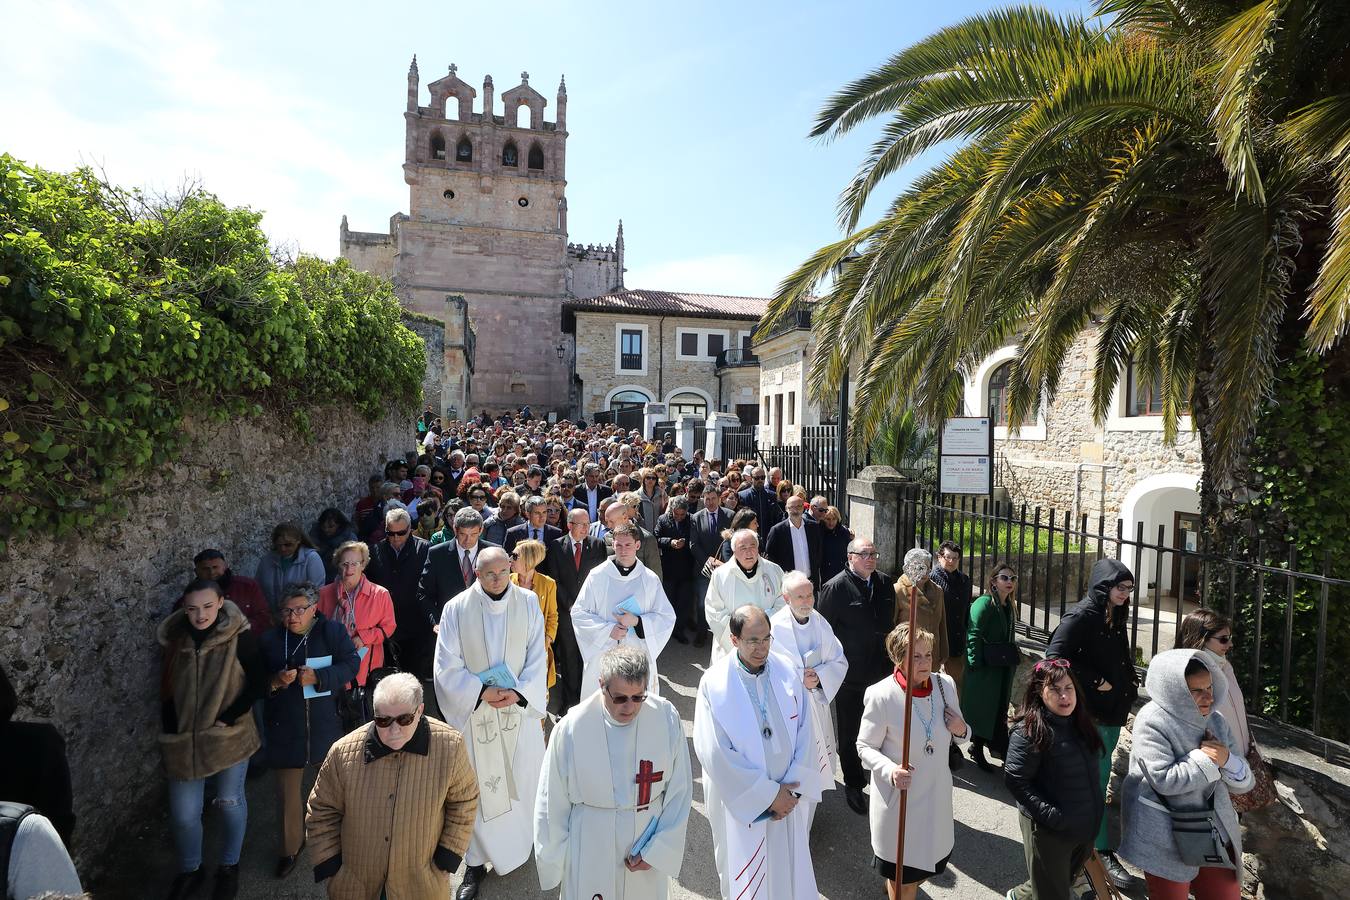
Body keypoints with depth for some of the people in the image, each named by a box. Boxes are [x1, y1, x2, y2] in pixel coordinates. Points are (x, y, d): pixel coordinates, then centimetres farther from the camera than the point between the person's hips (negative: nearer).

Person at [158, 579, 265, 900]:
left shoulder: (239, 636, -15)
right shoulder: (174, 638, -3)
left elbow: (258, 684, -11)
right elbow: (168, 691, 8)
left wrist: (226, 719, -17)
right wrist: (170, 735, 3)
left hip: (230, 738, -3)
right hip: (184, 741, 3)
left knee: (230, 802, 13)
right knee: (182, 815, 9)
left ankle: (230, 866, 38)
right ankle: (189, 870, 38)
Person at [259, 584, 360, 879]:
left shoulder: (333, 631, -8)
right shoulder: (270, 640, -2)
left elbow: (351, 664, -10)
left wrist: (318, 677, -23)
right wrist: (276, 681, -18)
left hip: (327, 722, -1)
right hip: (285, 726, 1)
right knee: (287, 788, 11)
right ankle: (291, 846, 33)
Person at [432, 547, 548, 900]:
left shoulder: (528, 602, -7)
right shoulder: (456, 609, -10)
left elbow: (537, 658, -4)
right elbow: (447, 667, -8)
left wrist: (519, 693, -17)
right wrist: (481, 692, -18)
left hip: (520, 708, 1)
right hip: (475, 712, -1)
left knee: (525, 778, 13)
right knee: (478, 787, 9)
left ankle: (528, 840, 39)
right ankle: (477, 863, 27)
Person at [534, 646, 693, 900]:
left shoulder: (667, 719, -19)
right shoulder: (571, 729, -23)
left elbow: (680, 792, -6)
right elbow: (552, 802, -8)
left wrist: (658, 850, -6)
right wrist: (552, 862, 2)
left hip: (648, 843, 1)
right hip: (590, 852, -1)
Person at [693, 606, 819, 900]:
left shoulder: (786, 669, -9)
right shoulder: (714, 682, -19)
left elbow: (804, 730, -3)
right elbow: (715, 753, -18)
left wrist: (793, 788, -8)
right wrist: (768, 794, -14)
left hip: (787, 795, 3)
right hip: (741, 799, -3)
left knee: (789, 867, 20)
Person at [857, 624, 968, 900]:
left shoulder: (946, 684, -9)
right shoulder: (881, 695, -24)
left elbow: (957, 735, 7)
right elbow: (865, 747, -13)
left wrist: (961, 731, -15)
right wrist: (890, 770, -31)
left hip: (936, 792, 5)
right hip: (898, 797, -5)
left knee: (929, 866, 24)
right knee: (902, 875, 16)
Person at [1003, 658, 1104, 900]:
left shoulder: (1080, 722, 1)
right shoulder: (1029, 730, -23)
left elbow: (1088, 771, 16)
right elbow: (1015, 780, -22)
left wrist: (1098, 805, 9)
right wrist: (1051, 815, -26)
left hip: (1085, 826, 8)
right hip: (1048, 831, -7)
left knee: (1066, 879, 26)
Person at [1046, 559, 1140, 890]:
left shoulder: (1116, 618, 9)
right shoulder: (1082, 615, -17)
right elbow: (1055, 654, -25)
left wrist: (1128, 686, 9)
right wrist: (1095, 682, -21)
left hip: (1113, 713, 8)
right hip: (1091, 713, -8)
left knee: (1099, 777, 18)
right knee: (1095, 780, 0)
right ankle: (1103, 853, 10)